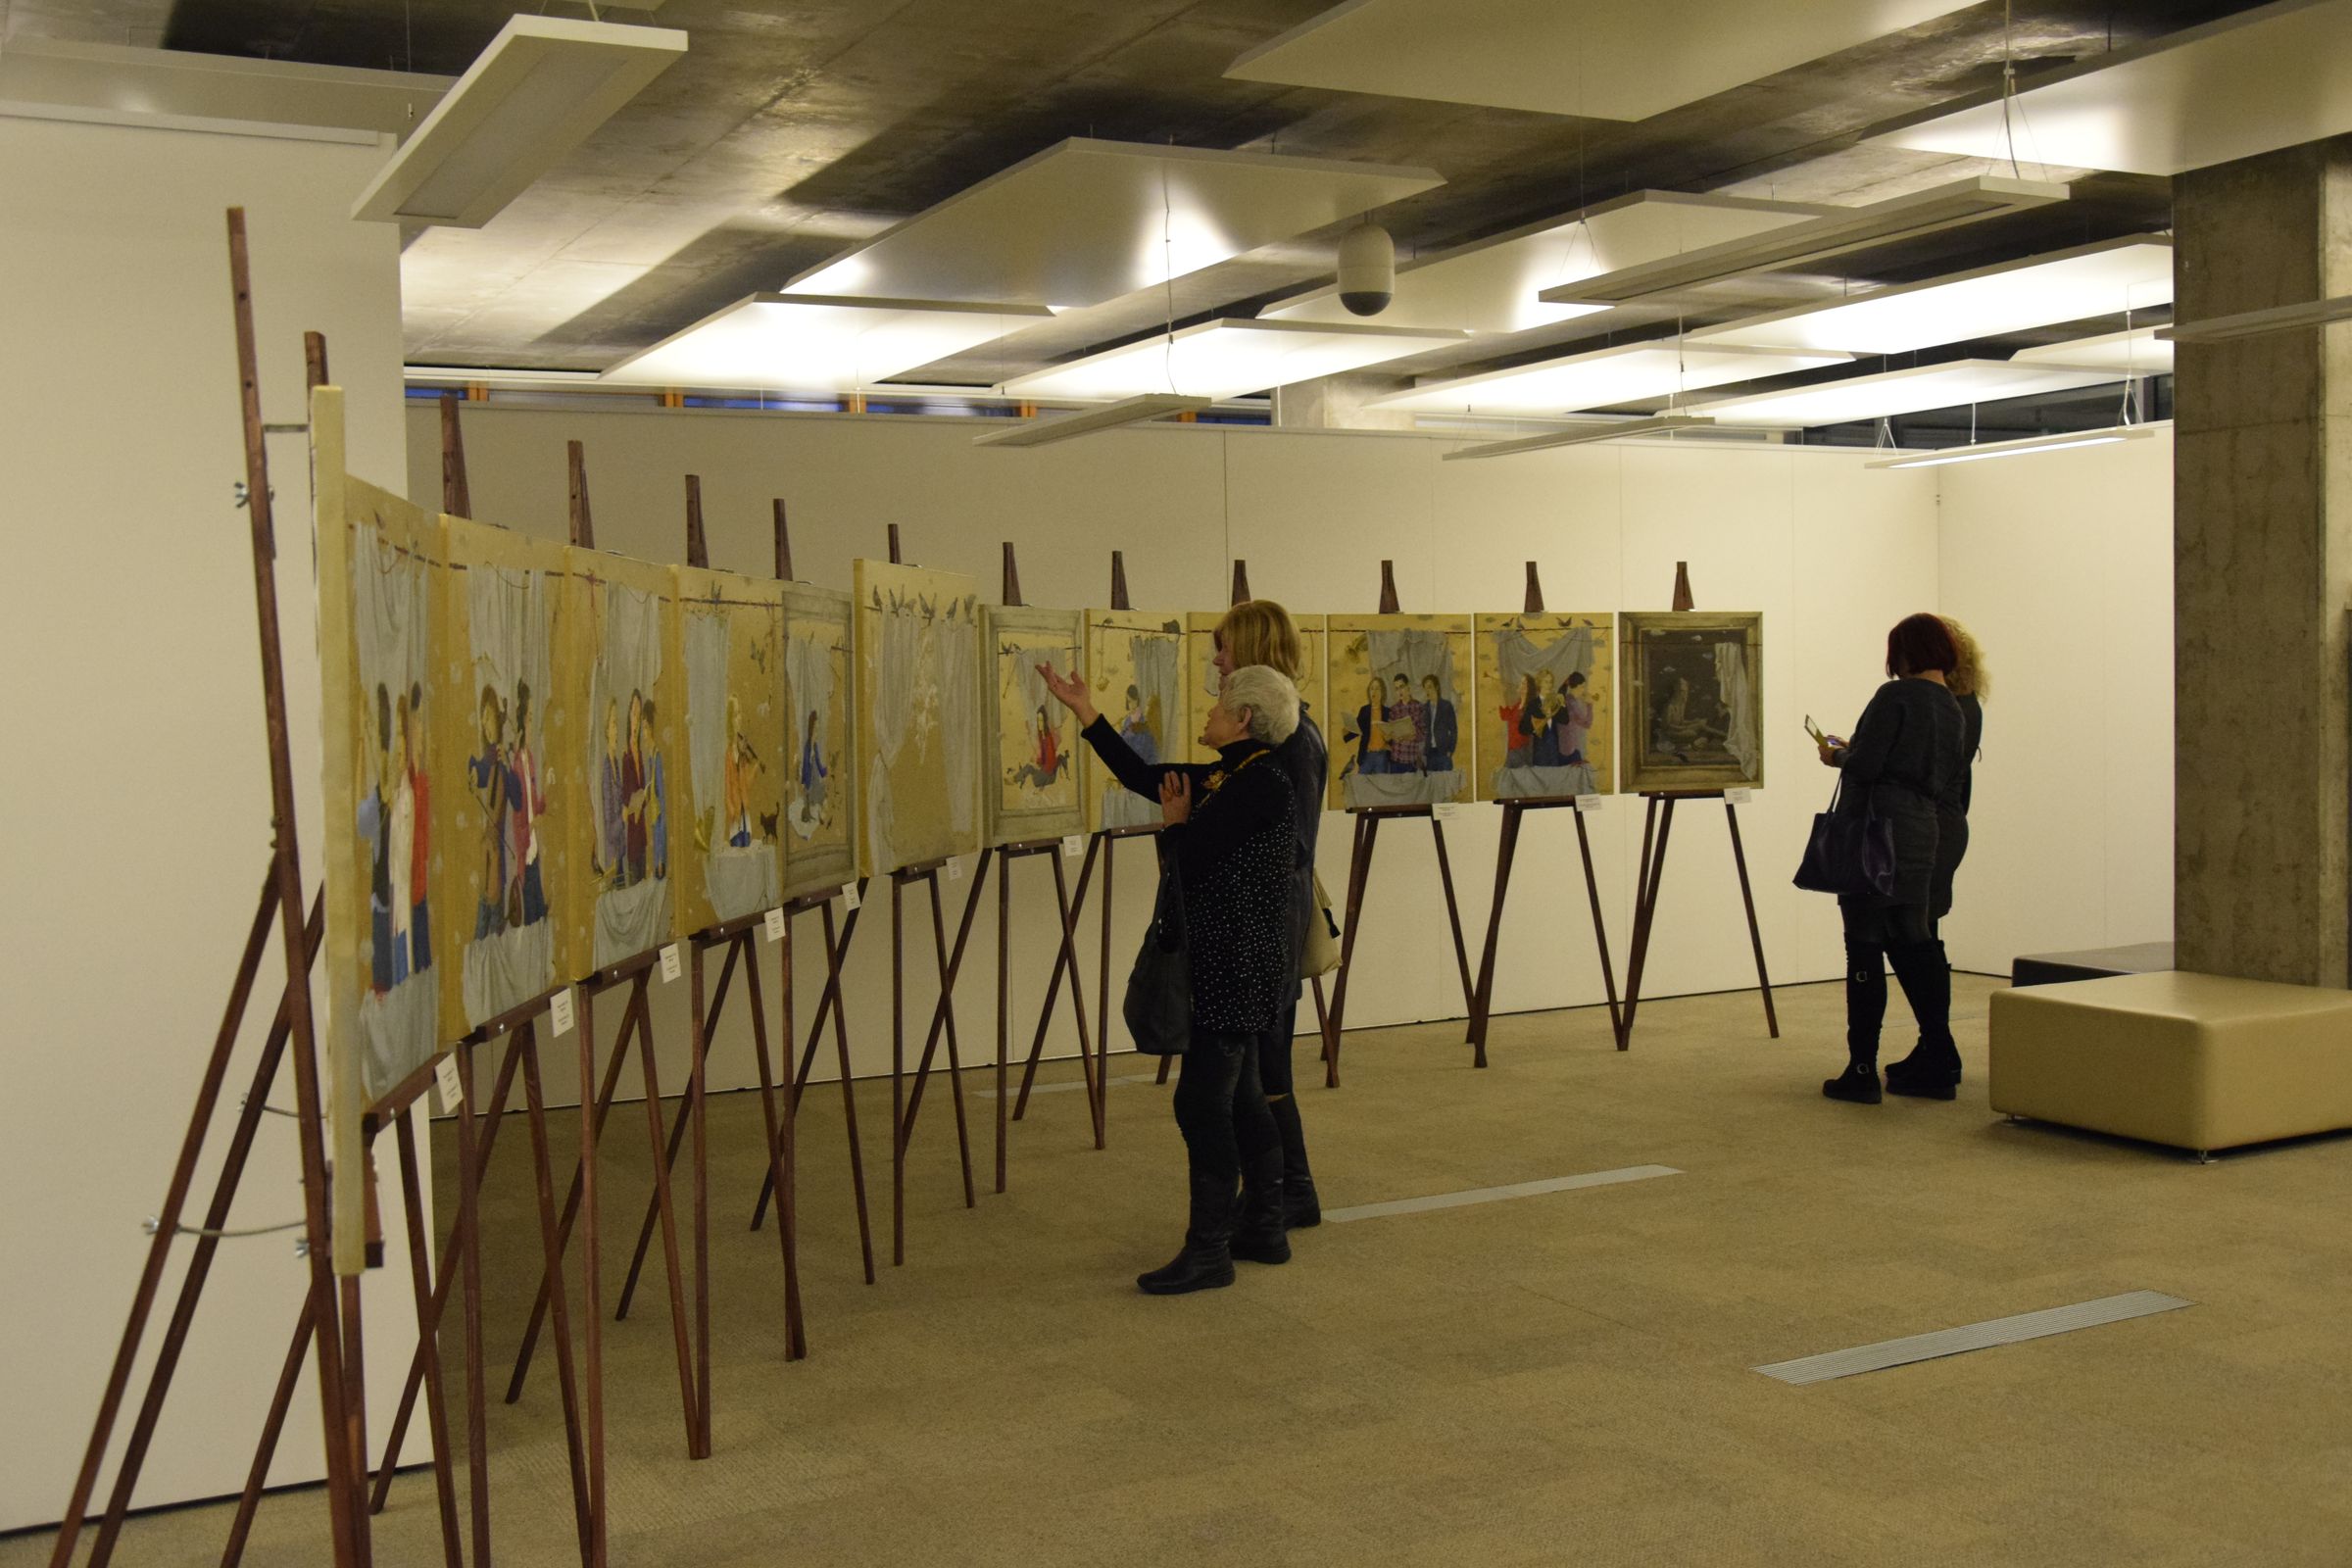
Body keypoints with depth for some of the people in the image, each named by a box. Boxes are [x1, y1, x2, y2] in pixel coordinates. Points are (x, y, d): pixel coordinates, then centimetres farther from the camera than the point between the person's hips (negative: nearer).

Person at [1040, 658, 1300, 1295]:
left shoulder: (1260, 783, -18)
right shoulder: (1225, 776, 12)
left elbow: (1190, 854, -20)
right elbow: (1143, 776, 16)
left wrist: (1175, 822, 2)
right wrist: (1085, 713, 18)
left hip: (1238, 967, -10)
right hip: (1231, 963, 10)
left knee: (1203, 1100, -7)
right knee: (1239, 1096, 16)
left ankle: (1209, 1249, -1)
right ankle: (1262, 1229, 25)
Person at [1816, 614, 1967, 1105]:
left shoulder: (1895, 697, -11)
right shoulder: (1953, 710, 13)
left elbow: (1865, 766, -17)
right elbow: (1941, 782, 18)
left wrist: (1837, 755, 6)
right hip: (1922, 836, 8)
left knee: (1865, 947, -2)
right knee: (1913, 945, 14)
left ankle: (1862, 1071, 1)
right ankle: (1938, 1063, 18)